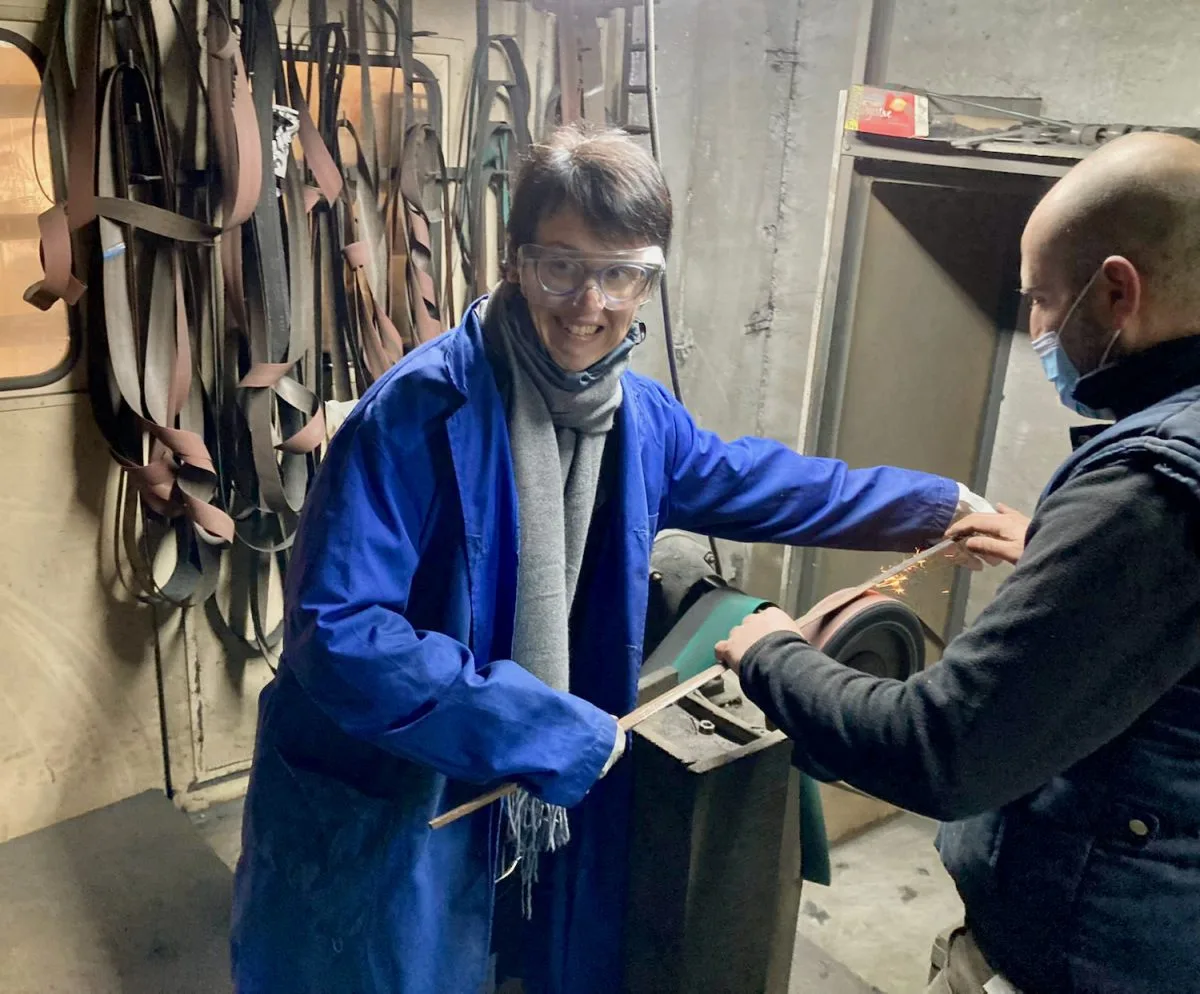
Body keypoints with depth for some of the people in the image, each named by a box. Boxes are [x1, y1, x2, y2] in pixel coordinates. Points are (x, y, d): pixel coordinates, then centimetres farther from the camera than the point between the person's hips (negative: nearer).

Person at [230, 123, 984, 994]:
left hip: (540, 795, 6)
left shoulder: (639, 417, -3)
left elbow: (753, 484, 15)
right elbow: (337, 635, -29)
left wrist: (936, 505, 18)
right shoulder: (421, 411, -25)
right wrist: (550, 728, -25)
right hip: (375, 812, -6)